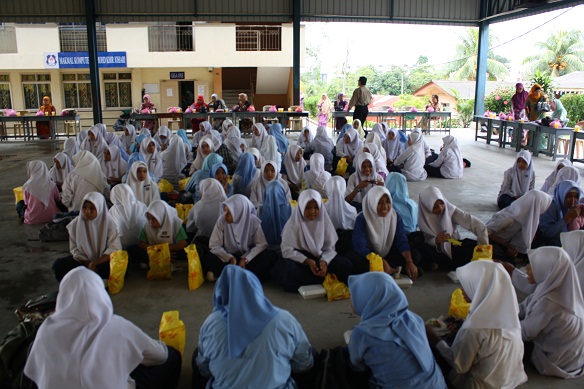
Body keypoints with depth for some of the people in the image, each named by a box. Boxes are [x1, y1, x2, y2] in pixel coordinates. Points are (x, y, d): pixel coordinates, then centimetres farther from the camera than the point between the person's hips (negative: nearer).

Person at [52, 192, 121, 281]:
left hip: (103, 260, -3)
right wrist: (87, 264, -16)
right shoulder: (75, 224, -4)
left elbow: (114, 249, -15)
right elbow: (74, 249, -2)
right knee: (58, 265, -22)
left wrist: (94, 263, -22)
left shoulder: (109, 224, -11)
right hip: (83, 260, 3)